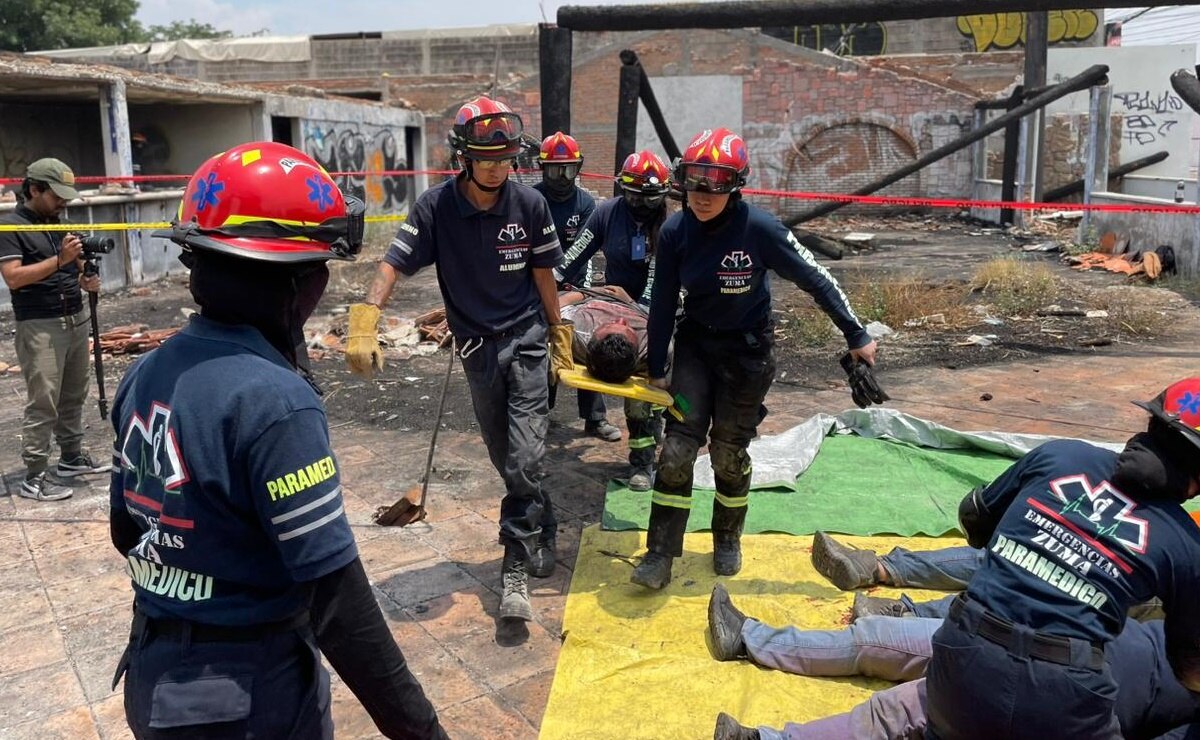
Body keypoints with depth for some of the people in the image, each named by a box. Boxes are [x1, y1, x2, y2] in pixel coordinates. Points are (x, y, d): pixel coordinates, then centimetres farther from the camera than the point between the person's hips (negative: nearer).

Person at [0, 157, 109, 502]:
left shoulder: (59, 223, 14)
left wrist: (85, 279, -1)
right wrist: (60, 259, -24)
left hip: (76, 319, 7)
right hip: (40, 327, -7)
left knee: (74, 396, 13)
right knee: (43, 403, -7)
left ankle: (72, 457, 25)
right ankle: (33, 478, -2)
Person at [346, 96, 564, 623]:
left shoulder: (529, 204, -8)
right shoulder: (435, 207, -11)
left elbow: (542, 272, 3)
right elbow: (394, 265, -17)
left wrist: (559, 331, 10)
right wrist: (364, 323, -31)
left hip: (525, 339, -1)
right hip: (476, 347, 1)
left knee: (523, 460, -9)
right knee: (506, 460, 14)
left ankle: (515, 571, 1)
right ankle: (542, 531, 37)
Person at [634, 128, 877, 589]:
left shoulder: (760, 229, -22)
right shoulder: (675, 232, -12)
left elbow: (816, 279, -13)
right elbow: (663, 303, -2)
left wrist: (856, 336, -9)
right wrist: (656, 369, 3)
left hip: (748, 349, -2)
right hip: (695, 344, 2)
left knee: (729, 453, 7)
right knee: (677, 447, -5)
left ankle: (727, 541, 32)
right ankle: (660, 554, 4)